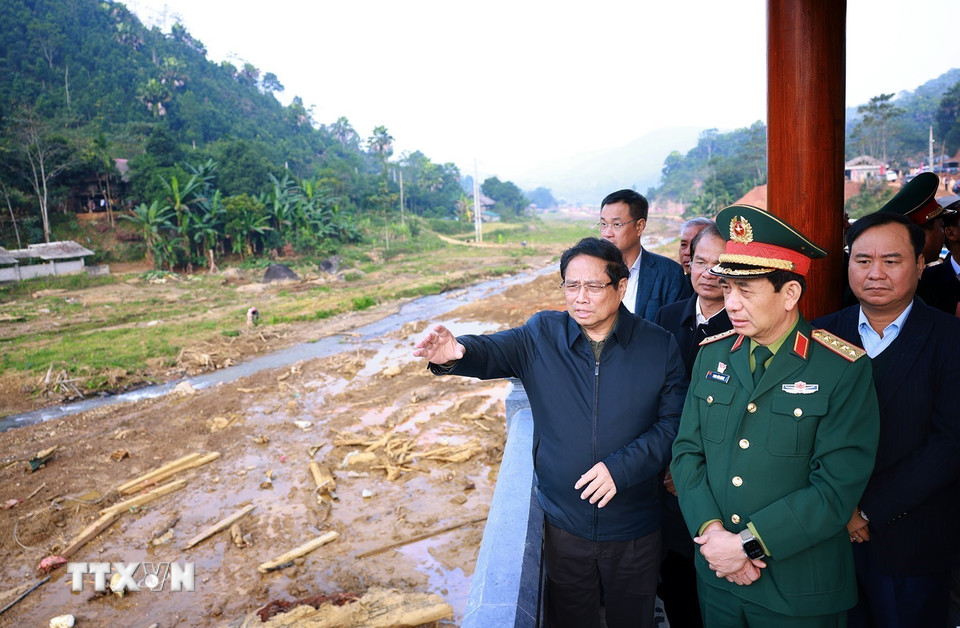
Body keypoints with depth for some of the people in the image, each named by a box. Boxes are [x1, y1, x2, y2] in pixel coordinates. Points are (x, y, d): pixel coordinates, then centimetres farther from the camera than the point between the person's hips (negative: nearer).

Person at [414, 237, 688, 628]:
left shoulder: (659, 346, -8)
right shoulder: (541, 336, -6)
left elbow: (672, 424, -9)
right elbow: (493, 350, -19)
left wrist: (621, 467, -21)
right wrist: (454, 354, -41)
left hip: (634, 529, 0)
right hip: (564, 525, 0)